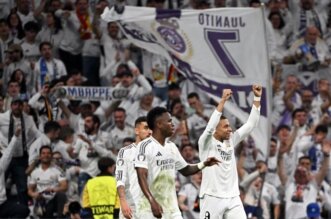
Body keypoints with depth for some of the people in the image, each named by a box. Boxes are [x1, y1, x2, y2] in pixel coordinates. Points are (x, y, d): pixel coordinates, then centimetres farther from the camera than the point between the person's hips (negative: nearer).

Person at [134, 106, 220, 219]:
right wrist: (152, 201, -31)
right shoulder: (145, 146, -12)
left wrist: (203, 164, 7)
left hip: (170, 205, 7)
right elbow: (142, 177, -20)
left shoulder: (171, 147, 12)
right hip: (149, 206, -7)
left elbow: (185, 170, 25)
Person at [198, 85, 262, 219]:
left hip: (233, 198, 5)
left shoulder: (231, 141, 10)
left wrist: (257, 98, 0)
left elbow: (250, 124, 9)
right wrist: (223, 100, -26)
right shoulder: (207, 143, -6)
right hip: (212, 198, -5)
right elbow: (210, 126, -25)